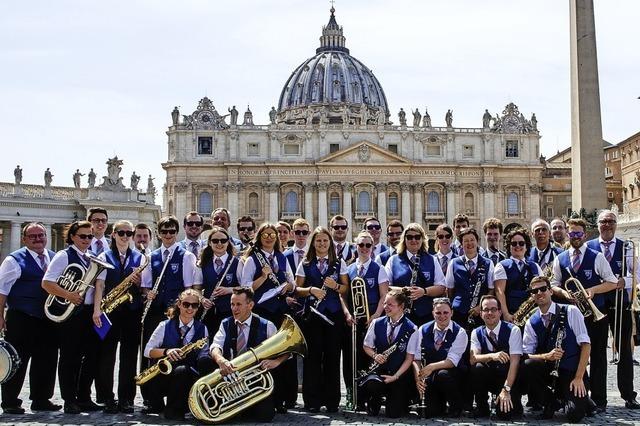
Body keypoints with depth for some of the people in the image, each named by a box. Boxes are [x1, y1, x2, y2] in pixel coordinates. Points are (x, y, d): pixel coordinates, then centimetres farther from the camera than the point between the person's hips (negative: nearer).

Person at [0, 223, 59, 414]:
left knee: (47, 360, 10)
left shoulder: (55, 258, 12)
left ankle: (41, 400, 22)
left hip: (48, 319, 6)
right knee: (17, 362, 1)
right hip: (21, 319, -5)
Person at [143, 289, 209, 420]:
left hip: (188, 375, -1)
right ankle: (157, 405, 2)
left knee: (181, 370, -36)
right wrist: (166, 351, -20)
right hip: (164, 374, 1)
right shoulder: (165, 326, 4)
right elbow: (147, 351, -2)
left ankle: (174, 409, -10)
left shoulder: (201, 329, 6)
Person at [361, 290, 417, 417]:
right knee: (372, 386, -33)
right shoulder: (377, 323, 2)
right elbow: (366, 346, 12)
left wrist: (395, 377, -17)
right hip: (379, 369, 2)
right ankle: (375, 402, 5)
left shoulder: (412, 329, -8)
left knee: (393, 414, -11)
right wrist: (375, 355, -11)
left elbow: (409, 358, -8)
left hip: (400, 373, -2)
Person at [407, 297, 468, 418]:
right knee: (429, 413, -17)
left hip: (453, 375, -2)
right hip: (430, 379, 2)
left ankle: (456, 407, -9)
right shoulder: (423, 330, 2)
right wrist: (418, 377, -19)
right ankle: (440, 406, 21)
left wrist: (432, 367, -32)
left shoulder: (460, 333, -8)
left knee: (442, 375, -37)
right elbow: (416, 358, -2)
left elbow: (452, 361, -17)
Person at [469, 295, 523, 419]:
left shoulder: (513, 330, -11)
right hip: (488, 379, 3)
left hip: (510, 377, -3)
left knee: (504, 412, -25)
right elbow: (473, 359, -16)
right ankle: (482, 407, -9)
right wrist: (491, 356, -37)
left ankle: (514, 403, 11)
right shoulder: (476, 333, -1)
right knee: (477, 367, -28)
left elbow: (514, 362, -19)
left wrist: (506, 390, -29)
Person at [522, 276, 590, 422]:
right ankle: (549, 402, -3)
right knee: (525, 366, -29)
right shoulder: (531, 323, 3)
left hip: (572, 371, -3)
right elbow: (526, 355, -1)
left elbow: (585, 344, -9)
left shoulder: (571, 312, -5)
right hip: (547, 370, 3)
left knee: (575, 414, -24)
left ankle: (581, 398, 15)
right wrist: (547, 356, -22)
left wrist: (579, 377, -16)